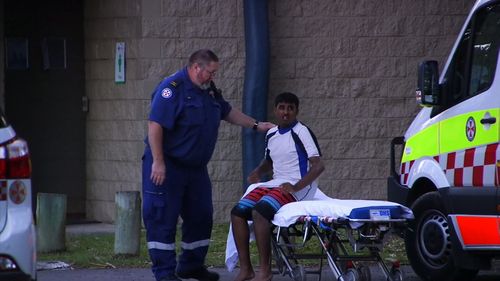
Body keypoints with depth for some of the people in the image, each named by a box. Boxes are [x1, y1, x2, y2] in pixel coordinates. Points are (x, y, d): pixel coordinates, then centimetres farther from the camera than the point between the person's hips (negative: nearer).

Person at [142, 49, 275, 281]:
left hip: (195, 167, 9)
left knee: (200, 216, 13)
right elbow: (155, 125, -23)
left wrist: (256, 125, 22)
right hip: (167, 166, -9)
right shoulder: (172, 88, -18)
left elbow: (227, 112, 27)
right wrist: (158, 163, -26)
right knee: (162, 218, -6)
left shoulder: (209, 90, 10)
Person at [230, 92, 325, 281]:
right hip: (274, 184, 8)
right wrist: (258, 172, 8)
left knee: (259, 211, -31)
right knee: (238, 212, -10)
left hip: (297, 188, -8)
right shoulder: (271, 134, 14)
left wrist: (296, 187, -24)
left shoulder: (301, 132, -8)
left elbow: (318, 165, -16)